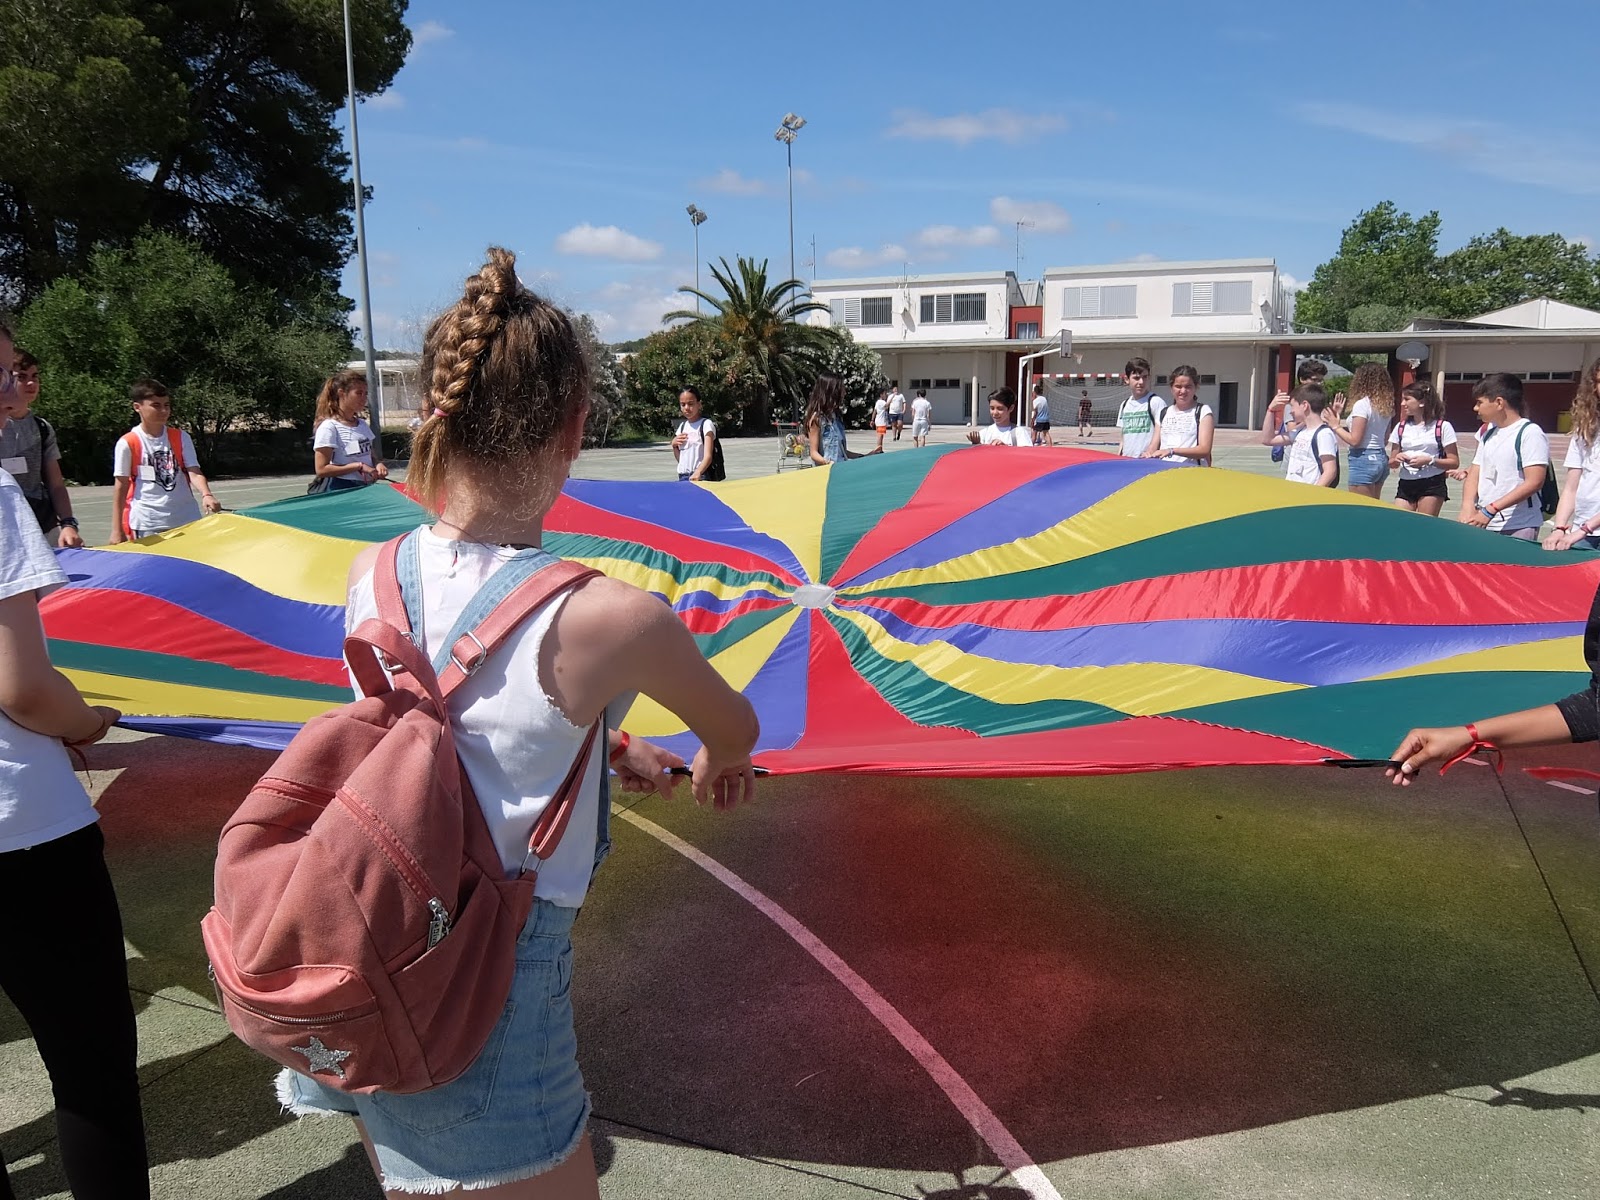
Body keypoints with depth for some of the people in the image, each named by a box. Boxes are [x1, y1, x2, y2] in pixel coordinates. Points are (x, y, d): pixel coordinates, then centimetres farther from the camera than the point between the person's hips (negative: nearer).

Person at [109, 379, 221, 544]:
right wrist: (117, 529, 0)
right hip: (147, 524, -3)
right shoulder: (127, 443, -2)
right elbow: (121, 486, 1)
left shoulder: (181, 437, 7)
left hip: (186, 520, 3)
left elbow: (194, 472, -2)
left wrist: (206, 495, -24)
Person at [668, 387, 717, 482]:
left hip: (700, 477, -6)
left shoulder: (706, 424, -4)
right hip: (682, 477, 6)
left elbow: (708, 456, -16)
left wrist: (698, 473, -33)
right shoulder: (682, 427, 16)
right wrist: (674, 445, 2)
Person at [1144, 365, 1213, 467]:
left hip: (1192, 467, -4)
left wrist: (1172, 451, -19)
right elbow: (1154, 446, 14)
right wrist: (1148, 455, -10)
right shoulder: (1164, 413, 21)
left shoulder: (1203, 411, 5)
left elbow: (1205, 450, -6)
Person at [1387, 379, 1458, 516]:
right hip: (1406, 485, 4)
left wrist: (1430, 460, -18)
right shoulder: (1401, 427, 10)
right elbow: (1391, 463, 13)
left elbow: (1454, 462, -3)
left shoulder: (1442, 427, -2)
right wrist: (1397, 459, -9)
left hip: (1432, 485, -4)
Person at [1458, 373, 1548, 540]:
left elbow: (1534, 482, -16)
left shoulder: (1530, 433, -8)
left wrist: (1490, 510, -20)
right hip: (1484, 525, 6)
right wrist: (1468, 508, -8)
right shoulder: (1488, 433, 14)